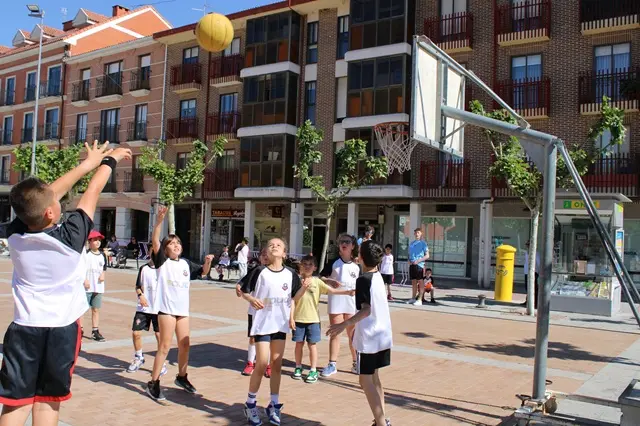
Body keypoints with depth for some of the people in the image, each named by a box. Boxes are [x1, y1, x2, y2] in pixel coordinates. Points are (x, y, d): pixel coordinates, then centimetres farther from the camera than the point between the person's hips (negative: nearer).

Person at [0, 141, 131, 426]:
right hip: (61, 329, -2)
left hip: (24, 328, 2)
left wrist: (87, 164, 9)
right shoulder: (69, 238, -20)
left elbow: (44, 197, 0)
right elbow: (92, 193, -8)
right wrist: (110, 159, 7)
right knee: (49, 398, 11)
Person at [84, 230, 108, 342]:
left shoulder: (102, 255, 10)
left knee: (96, 309, 10)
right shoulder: (85, 254, -7)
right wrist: (84, 280, -16)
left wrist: (103, 274, 0)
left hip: (98, 286, 5)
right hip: (86, 286, -5)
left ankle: (95, 331, 17)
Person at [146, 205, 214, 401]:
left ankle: (181, 377, 31)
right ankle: (153, 383, 6)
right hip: (166, 308, -5)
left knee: (184, 344, 12)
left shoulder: (186, 264, 10)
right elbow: (155, 241, -19)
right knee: (165, 346, -4)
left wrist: (208, 262, -1)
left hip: (183, 309, 5)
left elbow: (203, 272, 21)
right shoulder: (162, 261, -4)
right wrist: (160, 220, -29)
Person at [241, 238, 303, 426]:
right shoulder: (260, 271, -9)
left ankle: (274, 405, 23)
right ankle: (250, 403, 15)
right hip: (262, 323, -3)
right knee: (262, 364, -5)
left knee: (277, 364, 10)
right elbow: (244, 292, -4)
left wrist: (291, 317, 8)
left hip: (280, 324, 4)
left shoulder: (290, 274, 0)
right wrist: (252, 300, -22)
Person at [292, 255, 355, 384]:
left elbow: (332, 290, -9)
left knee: (312, 344, 4)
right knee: (299, 343, 10)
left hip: (313, 319, 0)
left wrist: (348, 292, -20)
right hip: (298, 318, 0)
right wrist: (303, 288, -19)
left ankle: (313, 371, 12)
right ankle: (298, 368, 25)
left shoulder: (317, 281, -1)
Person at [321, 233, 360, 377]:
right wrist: (330, 281, -19)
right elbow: (321, 278, -1)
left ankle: (356, 363, 23)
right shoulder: (334, 262, -1)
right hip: (335, 302, -1)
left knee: (353, 334, 10)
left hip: (352, 303, 1)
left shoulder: (358, 265, 3)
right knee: (335, 333, 5)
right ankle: (332, 364, 13)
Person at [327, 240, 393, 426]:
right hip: (382, 335, 9)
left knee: (366, 380, -1)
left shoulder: (363, 279, -16)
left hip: (369, 338, -8)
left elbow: (367, 309, -26)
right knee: (374, 377, 18)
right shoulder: (378, 276, 8)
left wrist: (345, 324, -33)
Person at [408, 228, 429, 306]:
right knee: (414, 282, 12)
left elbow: (427, 256, -8)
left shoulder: (423, 243, -4)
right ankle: (413, 298, 19)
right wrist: (409, 261, 2)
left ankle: (419, 300, 0)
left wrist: (418, 261, -16)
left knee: (421, 283, -1)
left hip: (419, 265, -6)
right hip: (412, 265, 6)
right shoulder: (411, 243, 14)